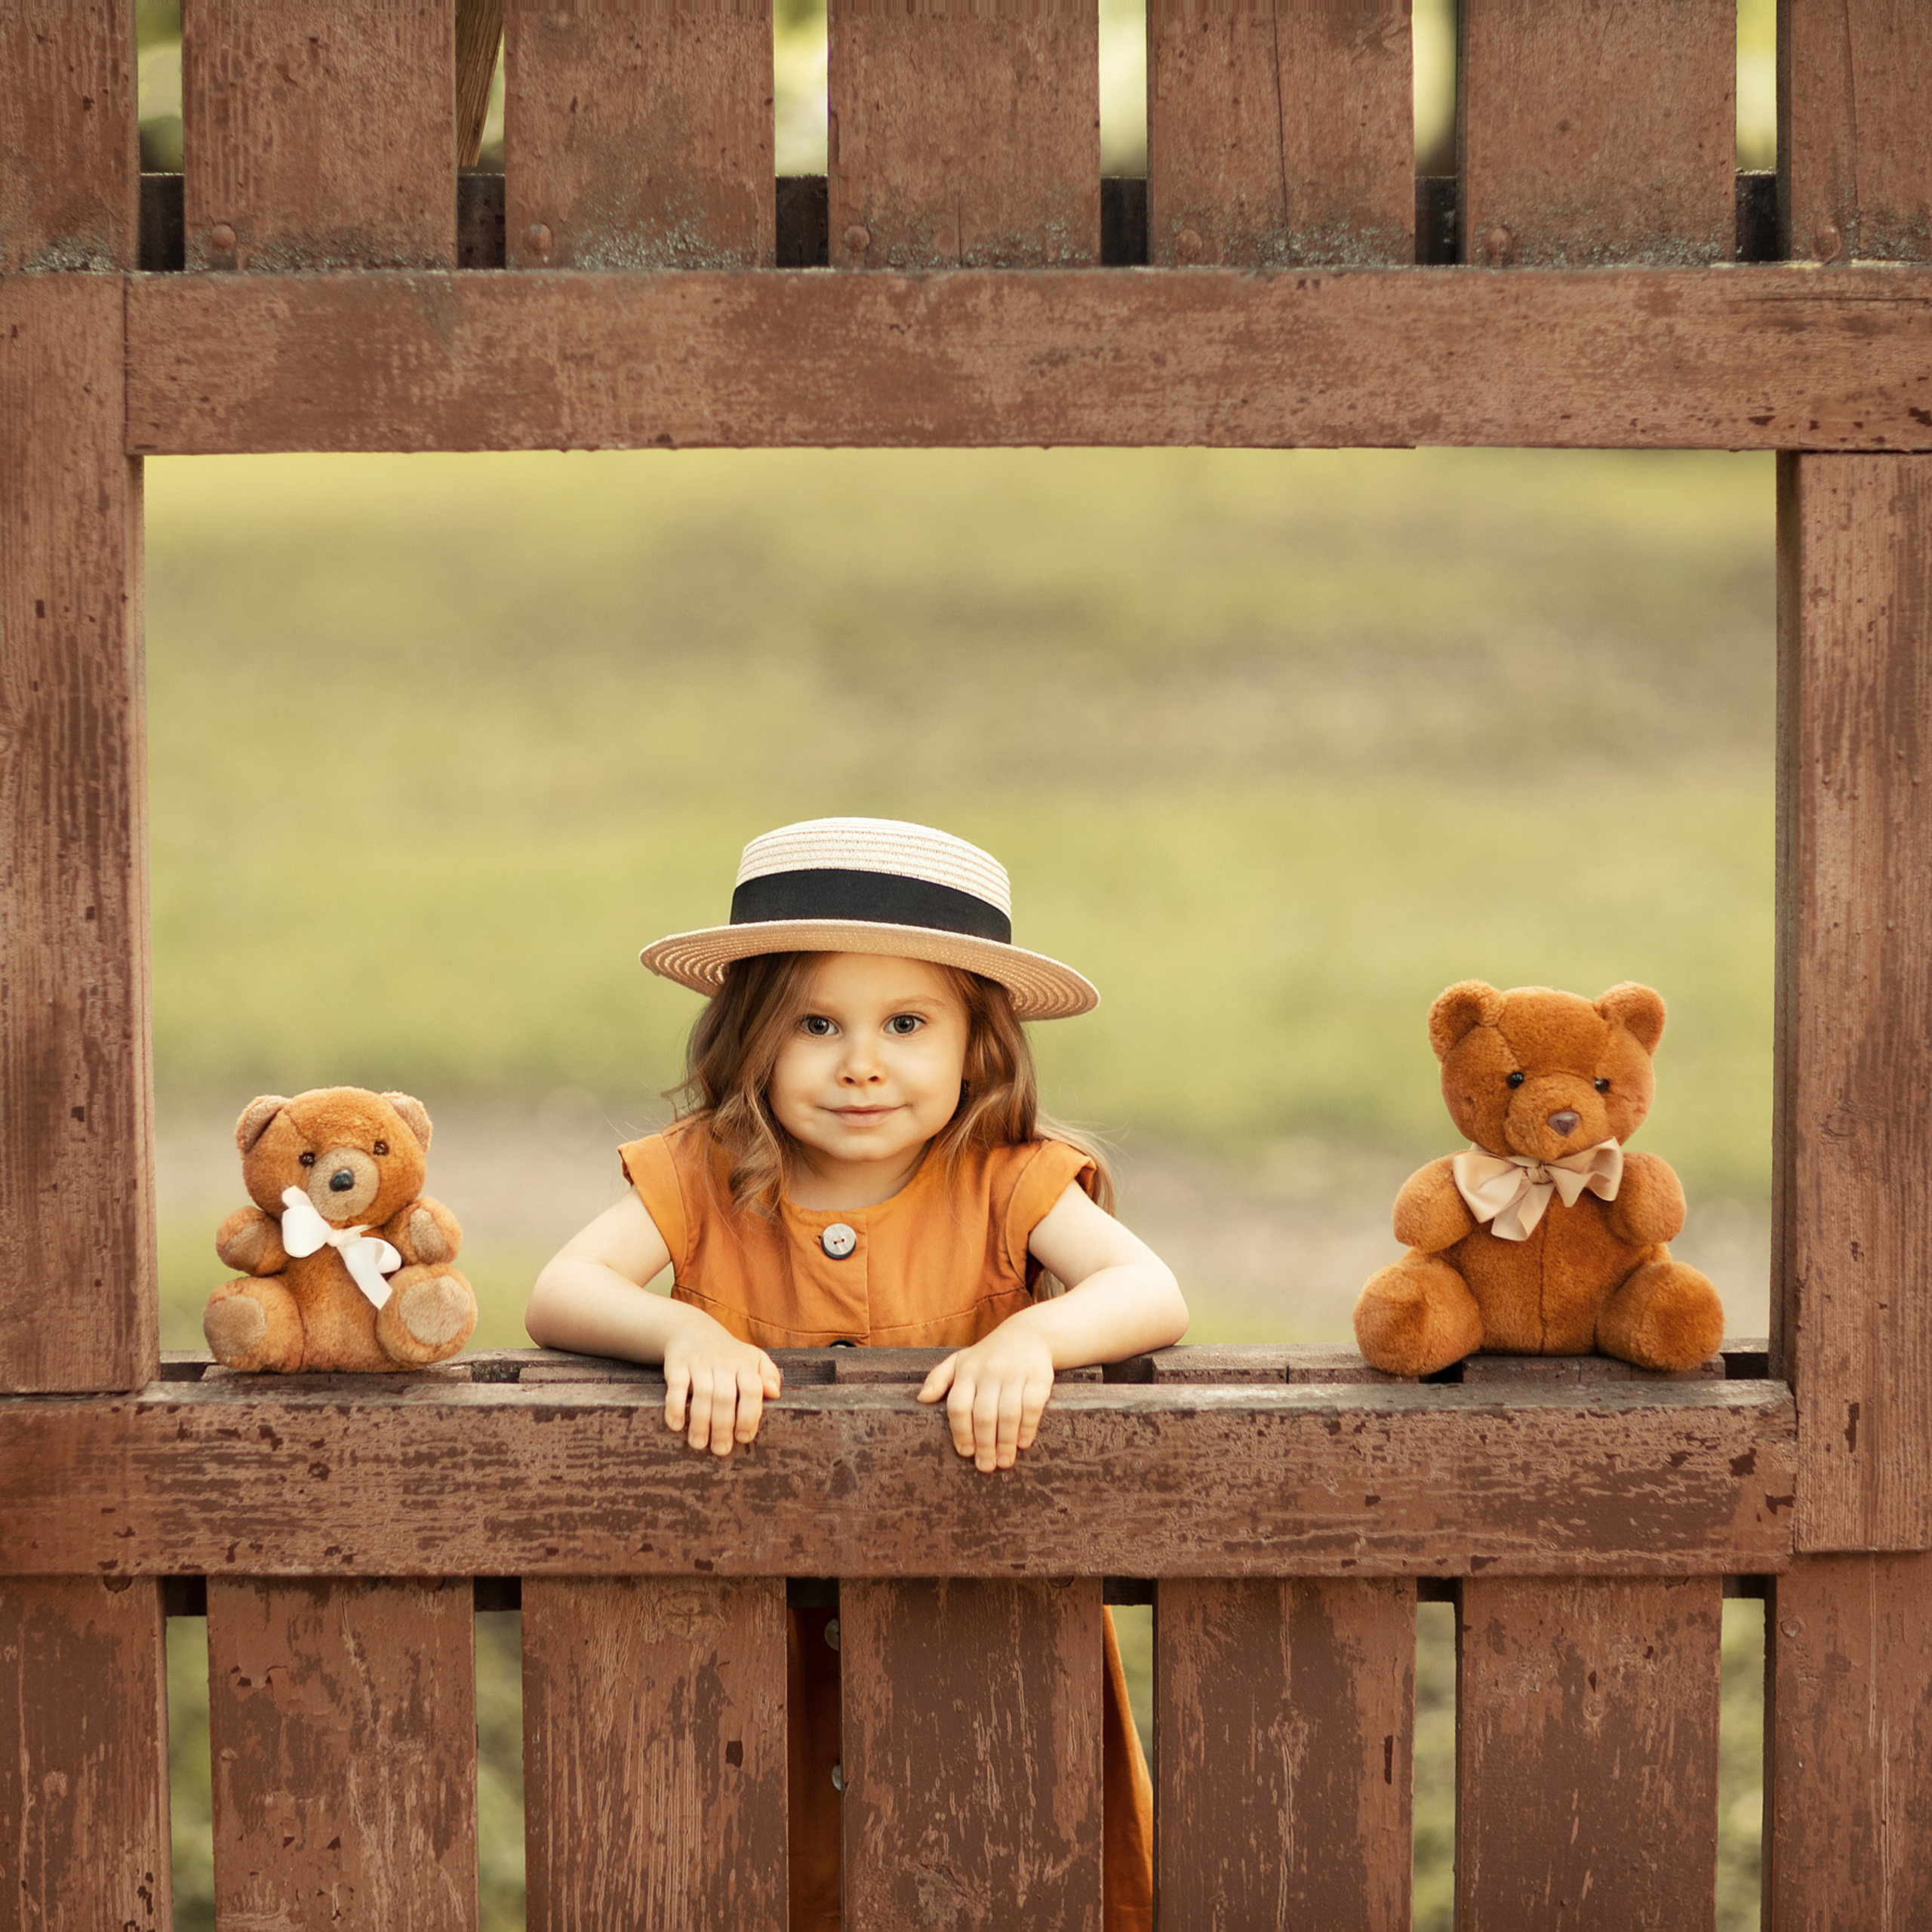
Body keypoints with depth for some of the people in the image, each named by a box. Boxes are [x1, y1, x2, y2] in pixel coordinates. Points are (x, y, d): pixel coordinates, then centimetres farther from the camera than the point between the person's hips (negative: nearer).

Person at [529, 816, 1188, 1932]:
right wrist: (681, 1330, -35)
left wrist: (1032, 1336, -40)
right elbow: (561, 1296, -15)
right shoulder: (705, 1173, -4)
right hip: (767, 1648, 1)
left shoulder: (1006, 1181, -7)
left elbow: (1151, 1295, -20)